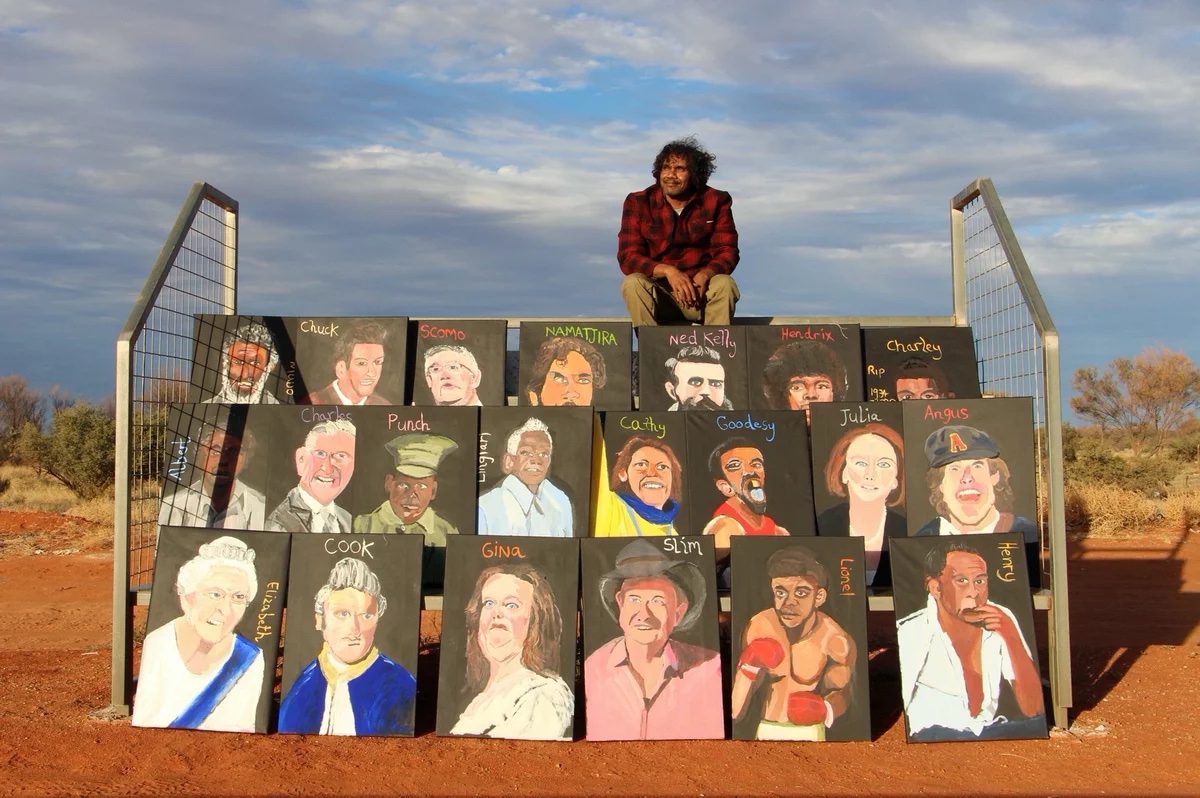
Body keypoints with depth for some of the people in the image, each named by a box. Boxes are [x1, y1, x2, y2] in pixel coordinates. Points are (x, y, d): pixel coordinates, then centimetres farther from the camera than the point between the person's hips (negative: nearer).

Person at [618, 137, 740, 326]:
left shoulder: (717, 201, -2)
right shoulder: (638, 203, -4)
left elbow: (727, 253, -6)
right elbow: (628, 257, -11)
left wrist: (703, 276, -28)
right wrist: (668, 271, -29)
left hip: (701, 292, 0)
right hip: (657, 296, 0)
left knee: (725, 284, -29)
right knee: (633, 283, -30)